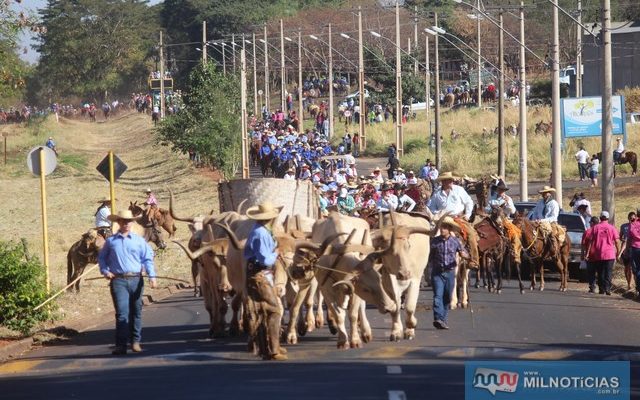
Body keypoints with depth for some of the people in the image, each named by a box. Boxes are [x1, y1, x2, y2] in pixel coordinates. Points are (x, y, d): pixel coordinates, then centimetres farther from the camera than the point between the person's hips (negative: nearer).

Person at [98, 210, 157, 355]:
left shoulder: (139, 241, 7)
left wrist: (152, 276, -7)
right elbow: (102, 257, 17)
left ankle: (136, 341, 22)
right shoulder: (111, 241, 8)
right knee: (122, 313, -10)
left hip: (136, 280, 1)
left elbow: (148, 259, 4)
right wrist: (105, 271, 1)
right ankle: (121, 345, -11)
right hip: (118, 281, -1)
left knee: (136, 312, 10)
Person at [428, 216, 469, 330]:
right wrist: (431, 266, 0)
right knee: (438, 296, -14)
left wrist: (464, 254, -18)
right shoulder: (435, 241, 0)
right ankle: (438, 319, -25)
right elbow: (430, 257, 11)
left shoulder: (456, 241, 1)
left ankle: (443, 319, 19)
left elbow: (465, 254, 4)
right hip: (437, 272, -2)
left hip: (450, 272, 2)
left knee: (447, 298, 8)